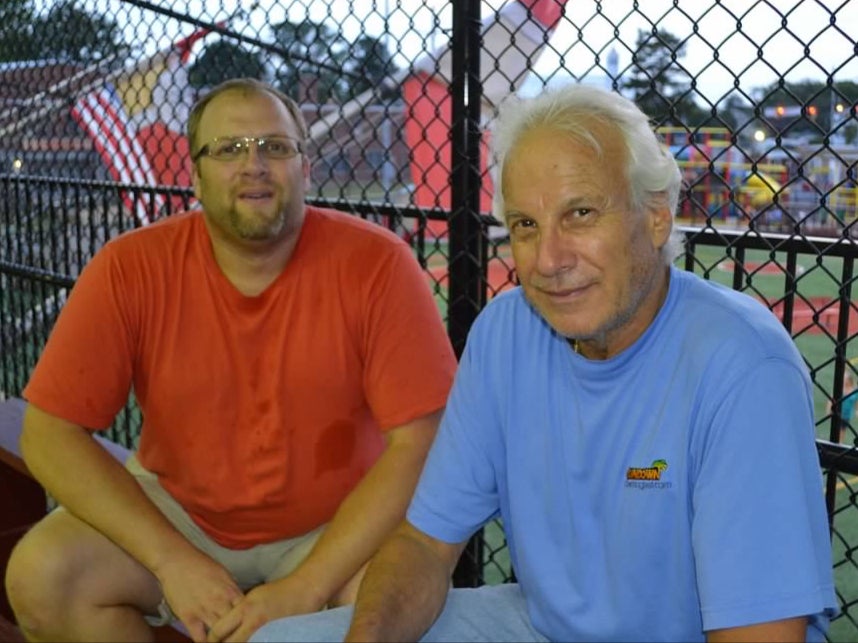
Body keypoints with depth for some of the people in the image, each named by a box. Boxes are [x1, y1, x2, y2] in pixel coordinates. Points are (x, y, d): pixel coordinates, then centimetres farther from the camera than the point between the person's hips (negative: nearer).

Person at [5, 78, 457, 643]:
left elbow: (420, 442, -19)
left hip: (337, 526, -2)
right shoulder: (130, 269, -12)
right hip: (178, 511, 2)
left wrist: (304, 588, -25)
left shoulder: (376, 264, -18)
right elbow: (50, 434, -10)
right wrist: (172, 561, -20)